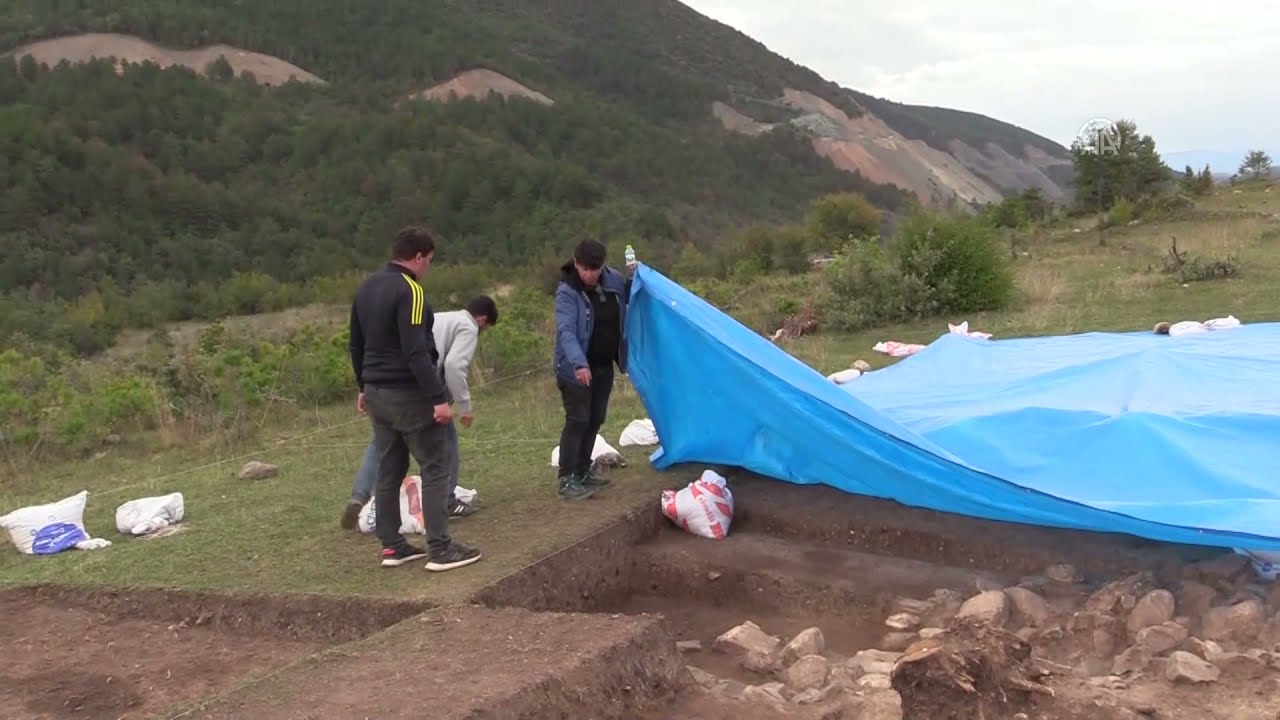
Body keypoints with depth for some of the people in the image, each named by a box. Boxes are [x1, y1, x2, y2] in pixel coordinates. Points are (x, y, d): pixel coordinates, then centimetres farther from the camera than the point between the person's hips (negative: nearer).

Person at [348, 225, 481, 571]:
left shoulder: (367, 287, 11)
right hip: (408, 394, -8)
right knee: (435, 469, -2)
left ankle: (391, 546, 18)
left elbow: (356, 344, 18)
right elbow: (416, 352, -23)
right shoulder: (409, 290, -16)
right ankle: (440, 549, -2)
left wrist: (364, 387, 26)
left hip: (377, 393, 8)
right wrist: (438, 397, -22)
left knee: (388, 471, 13)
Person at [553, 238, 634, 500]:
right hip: (577, 368, -6)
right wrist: (579, 363, -46)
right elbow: (566, 331, -32)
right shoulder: (567, 291, -20)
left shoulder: (613, 280, -3)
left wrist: (633, 277, 0)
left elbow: (628, 299, 20)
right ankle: (567, 480, -3)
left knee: (595, 420, 14)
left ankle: (582, 471, 27)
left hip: (604, 365, 7)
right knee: (577, 421, -8)